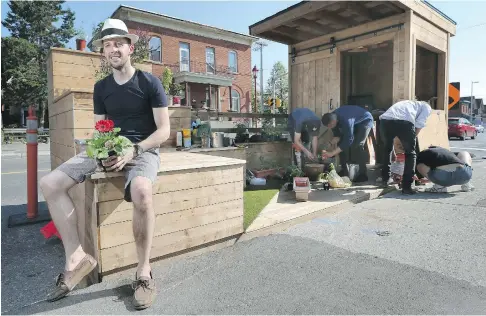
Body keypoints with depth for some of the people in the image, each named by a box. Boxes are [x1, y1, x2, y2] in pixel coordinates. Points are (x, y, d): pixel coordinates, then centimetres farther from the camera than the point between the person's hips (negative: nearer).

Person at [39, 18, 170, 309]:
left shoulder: (150, 82, -2)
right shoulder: (101, 87, 13)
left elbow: (164, 130, -7)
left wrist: (133, 150, -20)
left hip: (144, 149, -5)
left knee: (141, 190, -40)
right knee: (50, 184, -13)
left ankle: (144, 271, -22)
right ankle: (76, 258, -5)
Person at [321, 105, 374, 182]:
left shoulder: (346, 120, -43)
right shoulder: (332, 118, -19)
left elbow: (349, 140, -41)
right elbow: (337, 136, -9)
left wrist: (332, 153, -45)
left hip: (365, 121, -8)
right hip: (354, 123, 8)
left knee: (358, 145, -24)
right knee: (341, 143, -2)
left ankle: (363, 174, -16)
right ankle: (344, 171, 6)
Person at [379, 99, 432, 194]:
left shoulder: (405, 103, 45)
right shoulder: (426, 106, 31)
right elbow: (419, 123, 8)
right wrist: (412, 138, 20)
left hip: (385, 120, 5)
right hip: (404, 122, -4)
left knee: (387, 149, 29)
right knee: (410, 153, 15)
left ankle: (385, 179, 34)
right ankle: (406, 186, 11)